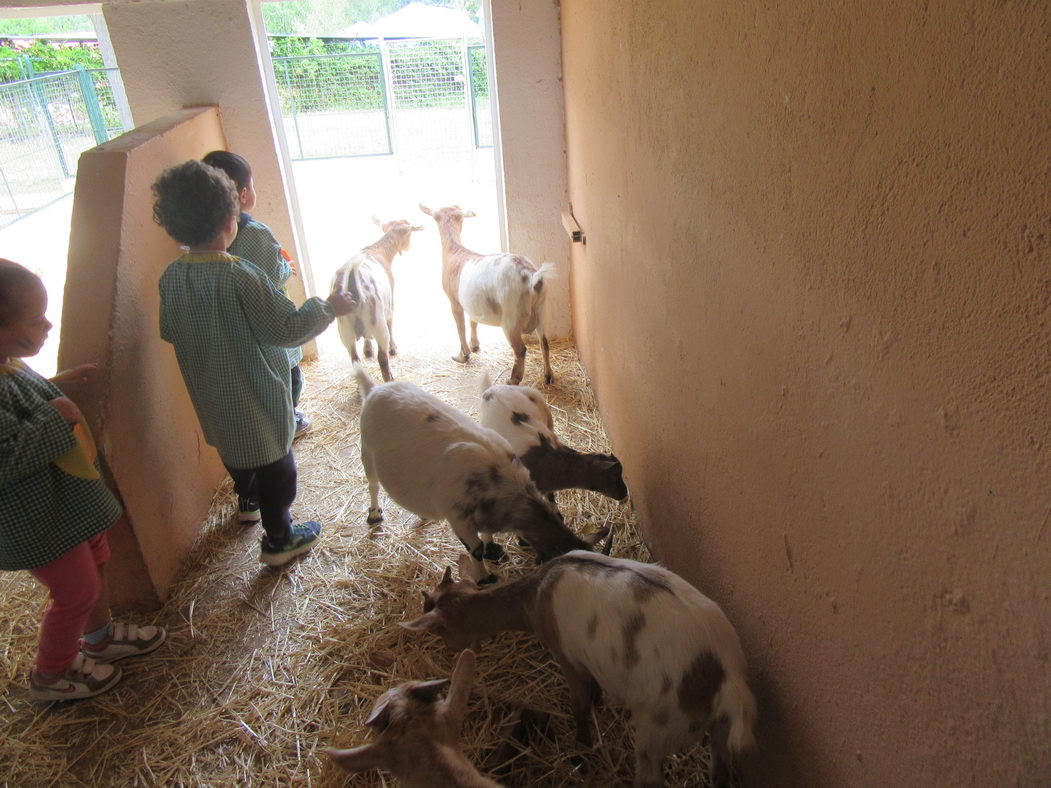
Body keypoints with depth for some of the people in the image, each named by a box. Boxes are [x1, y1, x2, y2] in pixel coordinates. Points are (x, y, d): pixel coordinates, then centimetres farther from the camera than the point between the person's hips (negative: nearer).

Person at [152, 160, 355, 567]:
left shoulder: (171, 276, -7)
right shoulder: (241, 277, -28)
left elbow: (168, 332, 6)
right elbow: (286, 329, -25)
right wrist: (328, 308, -12)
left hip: (213, 399, 7)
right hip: (257, 398, -7)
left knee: (234, 449, 30)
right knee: (274, 465, 10)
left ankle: (248, 499, 55)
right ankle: (278, 540, 24)